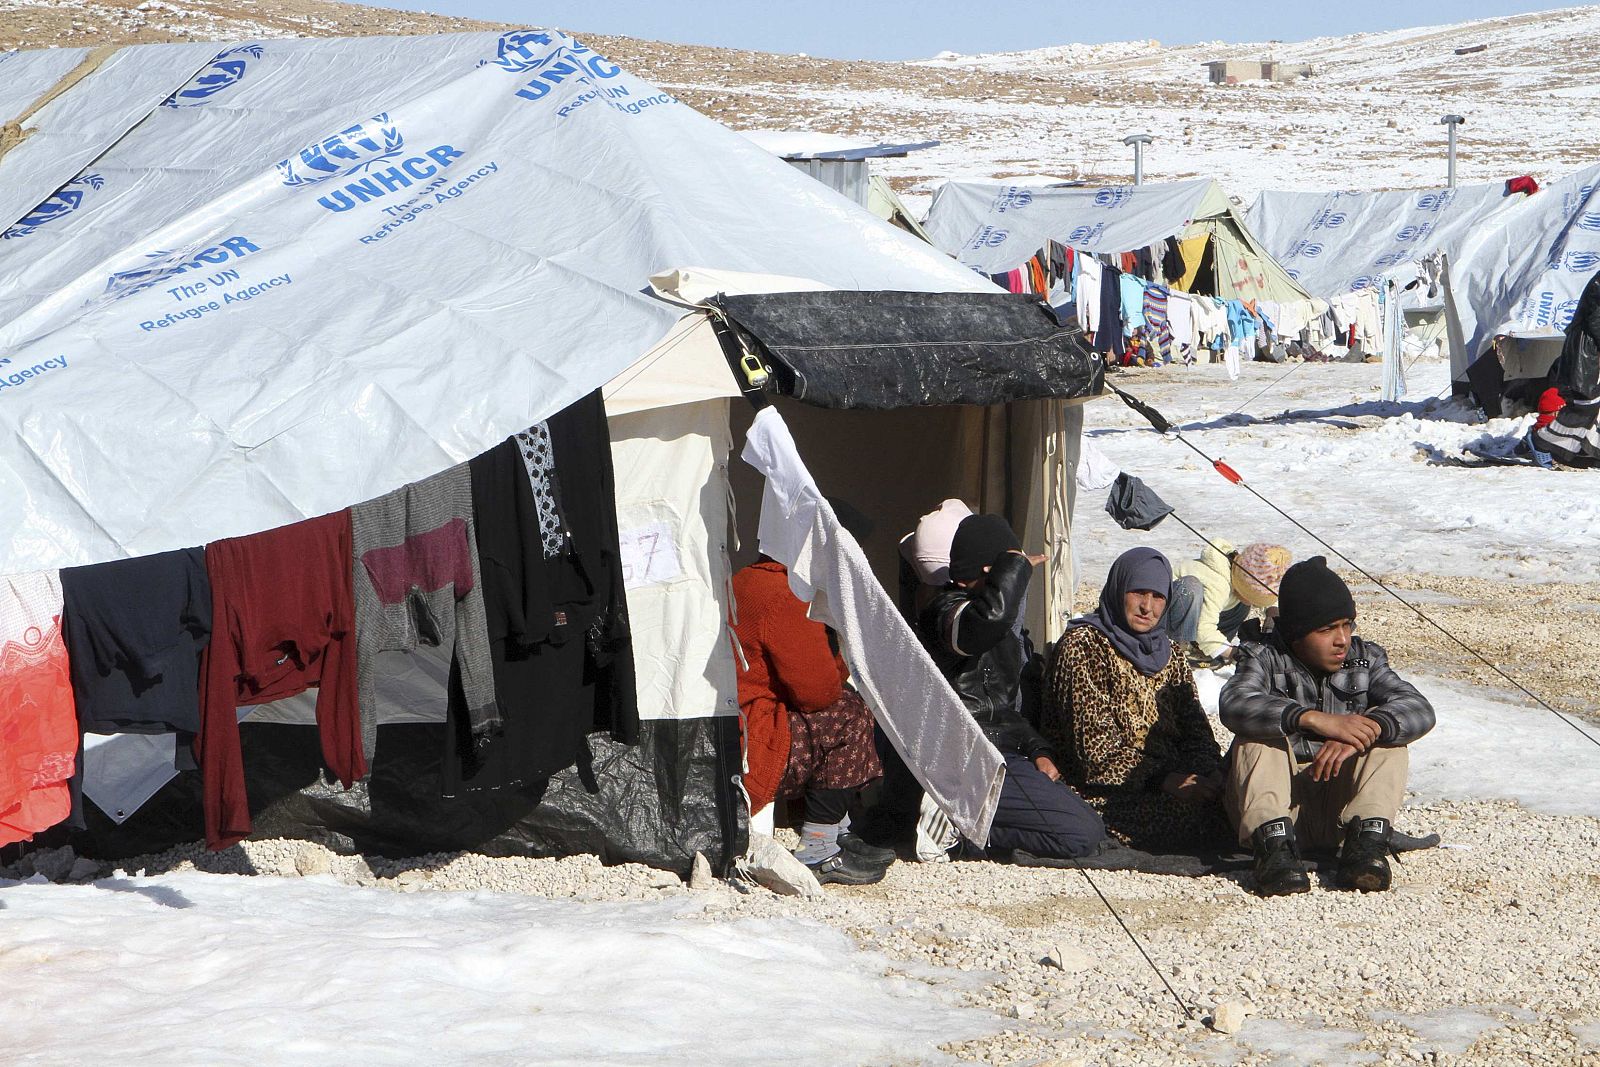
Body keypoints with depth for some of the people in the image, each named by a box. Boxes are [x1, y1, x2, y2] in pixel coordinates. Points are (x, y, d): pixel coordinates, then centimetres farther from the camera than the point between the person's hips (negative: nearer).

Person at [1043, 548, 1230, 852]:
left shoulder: (1170, 655, 20)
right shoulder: (1083, 647, -3)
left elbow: (1196, 731, 11)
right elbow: (1095, 743, -12)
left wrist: (1211, 773, -12)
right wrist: (1164, 780, -22)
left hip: (1171, 779, 6)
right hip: (1104, 791, -6)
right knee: (1191, 812, -32)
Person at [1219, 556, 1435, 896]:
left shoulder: (1364, 660, 3)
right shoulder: (1264, 659, -5)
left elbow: (1419, 709, -14)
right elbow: (1235, 705, -29)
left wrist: (1363, 732, -35)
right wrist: (1315, 719, -42)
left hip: (1338, 804, 2)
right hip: (1270, 799, -2)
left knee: (1387, 729, -15)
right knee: (1259, 734, -25)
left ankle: (1367, 842, -31)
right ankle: (1275, 845, -40)